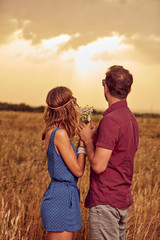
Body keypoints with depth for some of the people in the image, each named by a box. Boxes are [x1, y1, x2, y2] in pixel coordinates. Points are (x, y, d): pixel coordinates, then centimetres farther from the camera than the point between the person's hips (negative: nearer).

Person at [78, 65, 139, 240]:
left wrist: (88, 140, -8)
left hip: (106, 201, -10)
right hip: (123, 199, 10)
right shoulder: (131, 119, 11)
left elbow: (98, 165, -22)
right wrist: (96, 136, 15)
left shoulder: (111, 120, -20)